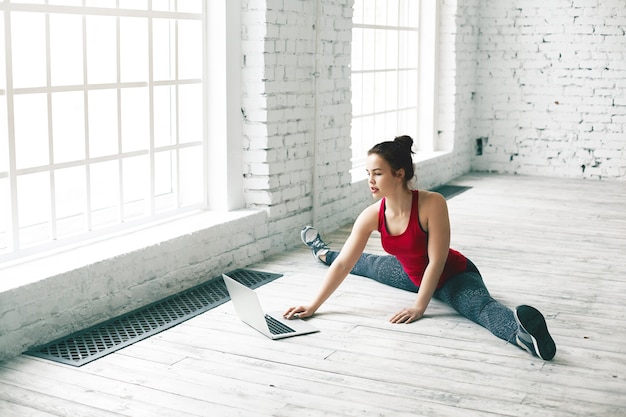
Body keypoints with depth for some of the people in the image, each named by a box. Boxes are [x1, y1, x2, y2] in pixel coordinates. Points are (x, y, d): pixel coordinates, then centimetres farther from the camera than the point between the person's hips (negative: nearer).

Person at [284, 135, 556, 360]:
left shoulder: (432, 204, -35)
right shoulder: (372, 216, -18)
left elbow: (436, 262, -29)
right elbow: (344, 264, -16)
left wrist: (419, 307, -27)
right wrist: (313, 306, -19)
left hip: (453, 276, -6)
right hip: (413, 274, 7)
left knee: (480, 306, -39)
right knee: (369, 265, 31)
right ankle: (324, 253, 63)